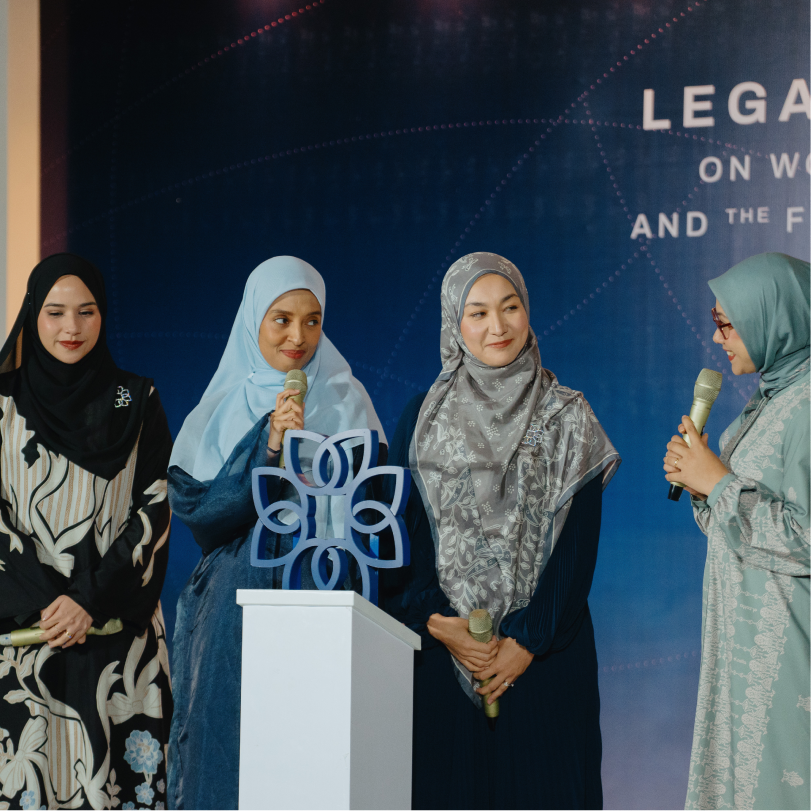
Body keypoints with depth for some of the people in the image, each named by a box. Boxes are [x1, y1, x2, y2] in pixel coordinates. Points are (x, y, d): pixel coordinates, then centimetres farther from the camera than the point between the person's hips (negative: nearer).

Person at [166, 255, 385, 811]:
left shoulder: (346, 402, 8)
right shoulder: (225, 408, 11)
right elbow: (190, 504, -2)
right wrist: (267, 447, -11)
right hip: (237, 608, 1)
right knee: (231, 750, -3)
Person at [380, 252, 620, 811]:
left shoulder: (568, 419, 4)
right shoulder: (424, 418, 8)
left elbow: (579, 541, -1)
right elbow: (399, 530, 4)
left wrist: (528, 640, -10)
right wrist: (435, 620, -11)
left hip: (542, 653, -1)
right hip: (442, 647, 1)